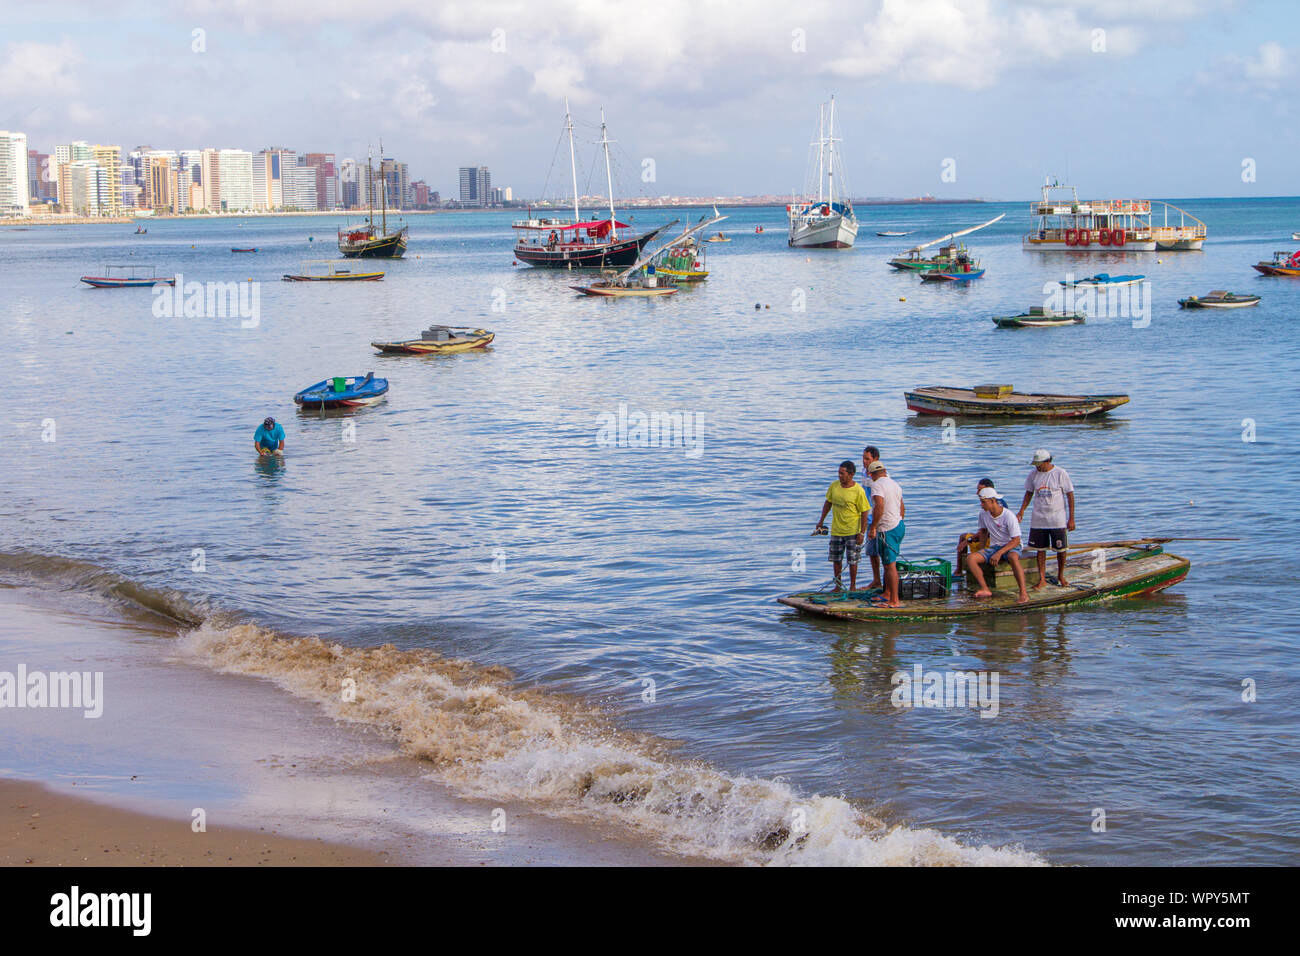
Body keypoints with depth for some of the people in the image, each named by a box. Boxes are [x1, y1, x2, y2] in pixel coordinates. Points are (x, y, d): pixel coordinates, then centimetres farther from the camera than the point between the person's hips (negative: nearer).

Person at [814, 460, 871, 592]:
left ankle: (853, 586, 15)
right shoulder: (834, 486, -1)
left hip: (852, 531, -5)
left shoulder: (858, 491, -15)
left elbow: (864, 513, -12)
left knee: (852, 561, 2)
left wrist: (862, 533, -15)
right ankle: (838, 585, 22)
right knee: (836, 559, 10)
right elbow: (828, 502, 15)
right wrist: (821, 521, 16)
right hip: (836, 530, 5)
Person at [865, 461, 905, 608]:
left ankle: (894, 601, -9)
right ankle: (887, 594, 29)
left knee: (890, 565, -8)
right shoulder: (895, 484, 15)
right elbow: (902, 508, 22)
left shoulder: (877, 485, -13)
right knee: (888, 563, 21)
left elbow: (879, 506, -27)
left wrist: (872, 528, -23)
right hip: (899, 525, 9)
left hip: (887, 530, -9)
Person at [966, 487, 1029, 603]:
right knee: (970, 558, -19)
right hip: (993, 546, 6)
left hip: (1011, 546, -6)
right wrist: (982, 550, 6)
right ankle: (985, 590, -24)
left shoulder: (1008, 516, -18)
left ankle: (1024, 593, -43)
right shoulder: (983, 514, 0)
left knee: (1013, 557, -42)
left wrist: (999, 553, -27)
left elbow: (1016, 540, -18)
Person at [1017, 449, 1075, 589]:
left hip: (1058, 519, -3)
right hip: (1038, 519, 3)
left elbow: (1070, 495, -5)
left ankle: (1061, 576, 24)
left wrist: (1071, 519, -7)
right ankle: (1042, 579, 8)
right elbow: (1029, 493, 14)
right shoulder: (1033, 474, 2)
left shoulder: (1060, 473, -9)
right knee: (1040, 549, 3)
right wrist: (1021, 511, 3)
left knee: (1061, 549, 4)